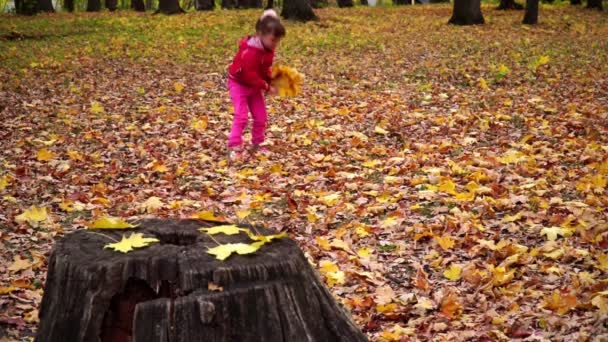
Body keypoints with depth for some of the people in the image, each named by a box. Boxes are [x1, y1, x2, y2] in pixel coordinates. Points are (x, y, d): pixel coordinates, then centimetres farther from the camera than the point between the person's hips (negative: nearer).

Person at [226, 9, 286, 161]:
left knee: (261, 116, 6)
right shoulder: (250, 51, -32)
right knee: (241, 116, -15)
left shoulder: (268, 49, -4)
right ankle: (234, 147, -13)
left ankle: (257, 143, 19)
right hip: (239, 84, -8)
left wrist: (271, 82, -5)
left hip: (254, 86, 8)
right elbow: (249, 74, -32)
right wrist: (266, 87, -28)